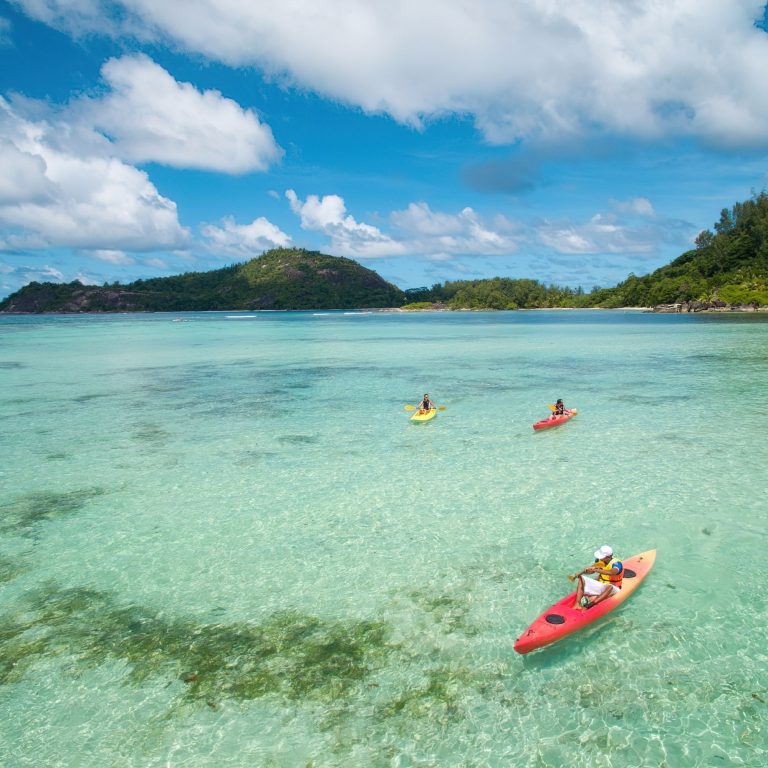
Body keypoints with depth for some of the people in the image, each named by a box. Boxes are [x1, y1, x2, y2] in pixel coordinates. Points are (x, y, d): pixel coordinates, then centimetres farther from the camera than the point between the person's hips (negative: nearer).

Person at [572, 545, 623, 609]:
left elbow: (611, 572, -43)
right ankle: (577, 603, -27)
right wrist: (581, 572, -17)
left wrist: (596, 570, -51)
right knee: (581, 579, -9)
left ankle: (588, 605, -50)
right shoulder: (600, 560, -3)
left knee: (609, 587, -41)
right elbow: (591, 569, 1)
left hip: (612, 589, -6)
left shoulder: (617, 563, -22)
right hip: (600, 585, 6)